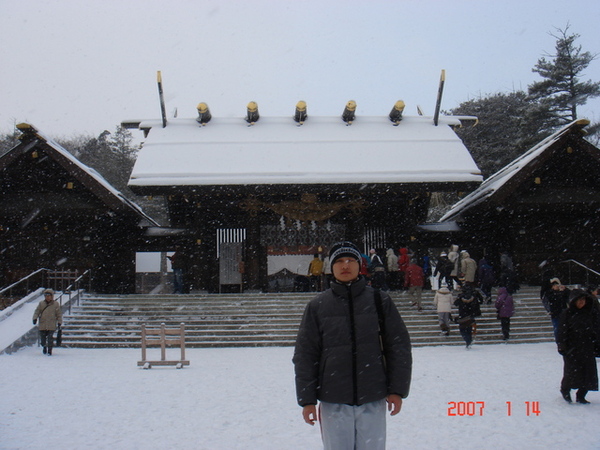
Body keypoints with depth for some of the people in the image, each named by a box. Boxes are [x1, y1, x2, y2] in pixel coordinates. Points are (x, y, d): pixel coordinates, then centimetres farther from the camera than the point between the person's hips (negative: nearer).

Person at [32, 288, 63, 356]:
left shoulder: (55, 304, 4)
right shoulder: (41, 303, 8)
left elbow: (59, 314, 8)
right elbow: (37, 311, 7)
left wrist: (59, 322, 2)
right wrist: (35, 318, -10)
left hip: (52, 326, -2)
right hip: (42, 325, 2)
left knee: (50, 338, -11)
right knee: (42, 338, 6)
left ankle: (49, 350, 3)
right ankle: (44, 347, 36)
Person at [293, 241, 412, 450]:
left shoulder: (380, 300, 3)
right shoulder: (317, 306, 2)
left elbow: (399, 346, 4)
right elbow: (305, 355, 3)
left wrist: (397, 390, 0)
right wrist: (307, 399, 0)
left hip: (373, 401, 0)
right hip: (333, 403, 0)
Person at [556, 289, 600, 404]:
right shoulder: (567, 314, -3)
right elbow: (562, 332, -4)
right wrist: (562, 346, -10)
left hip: (587, 349, 4)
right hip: (571, 349, -4)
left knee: (588, 372, 1)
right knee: (572, 371, -5)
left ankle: (581, 396, 14)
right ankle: (565, 390, 21)